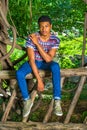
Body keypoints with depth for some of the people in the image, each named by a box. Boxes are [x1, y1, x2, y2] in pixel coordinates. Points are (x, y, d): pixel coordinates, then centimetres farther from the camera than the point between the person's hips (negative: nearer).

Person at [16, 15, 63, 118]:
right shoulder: (31, 38, -23)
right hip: (34, 62, 0)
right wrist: (39, 80, -30)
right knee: (19, 73, -31)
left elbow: (48, 59, -26)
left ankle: (57, 101, -30)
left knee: (55, 66, -36)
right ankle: (27, 100, -7)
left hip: (46, 63, 0)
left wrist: (37, 43, -32)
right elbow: (32, 60, -25)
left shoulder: (55, 40, -18)